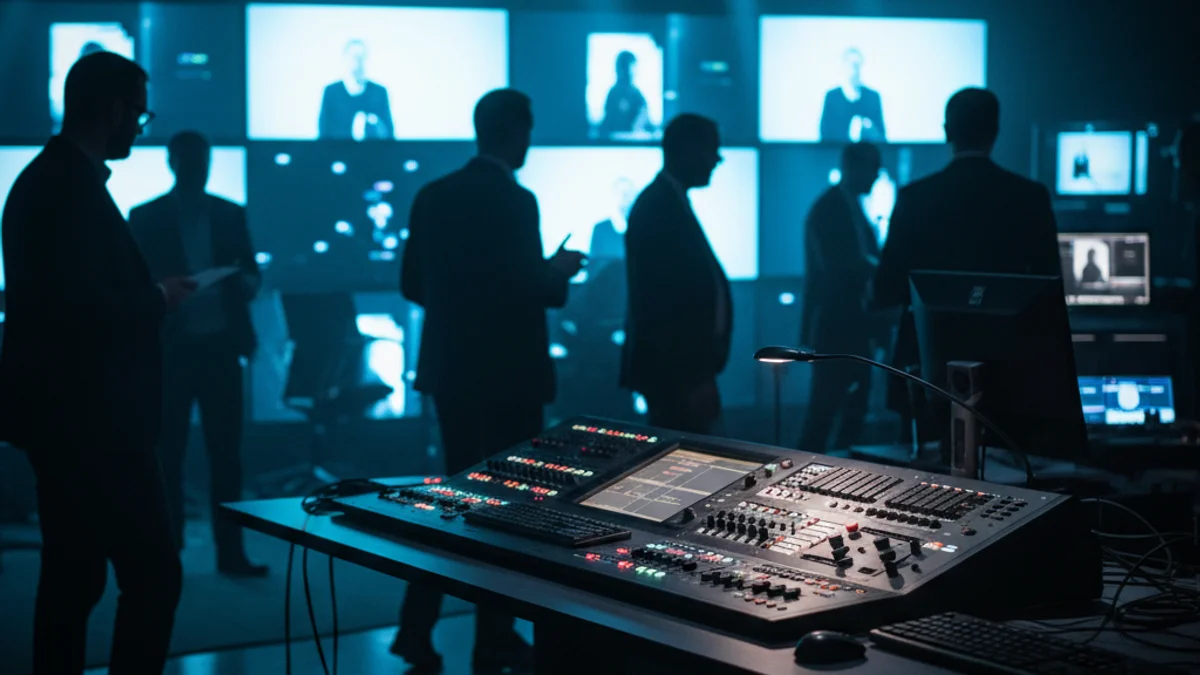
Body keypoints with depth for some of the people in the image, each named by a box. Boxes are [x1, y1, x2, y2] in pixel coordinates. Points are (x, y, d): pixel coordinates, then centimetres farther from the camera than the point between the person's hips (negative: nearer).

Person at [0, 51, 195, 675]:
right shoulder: (74, 187, -17)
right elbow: (82, 308, -24)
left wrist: (149, 294, 11)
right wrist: (157, 298, -9)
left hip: (60, 415, 11)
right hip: (90, 419, -11)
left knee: (72, 577, 15)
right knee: (154, 574, -7)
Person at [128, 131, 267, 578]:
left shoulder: (231, 215, 11)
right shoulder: (146, 218, 4)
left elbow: (250, 272, 11)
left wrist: (246, 283, -12)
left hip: (219, 345, 2)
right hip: (170, 349, -2)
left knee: (226, 451, 1)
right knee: (168, 452, 2)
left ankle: (230, 552, 5)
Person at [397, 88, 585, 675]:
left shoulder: (433, 195, 4)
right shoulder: (516, 202, -16)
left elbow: (412, 284, 7)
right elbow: (529, 290, -19)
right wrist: (558, 271, 1)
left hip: (449, 368, 7)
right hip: (505, 374, -7)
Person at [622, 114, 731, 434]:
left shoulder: (667, 202, 14)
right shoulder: (659, 208, -17)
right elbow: (665, 300, -22)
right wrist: (693, 378, -23)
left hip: (681, 362, 10)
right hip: (675, 367, -10)